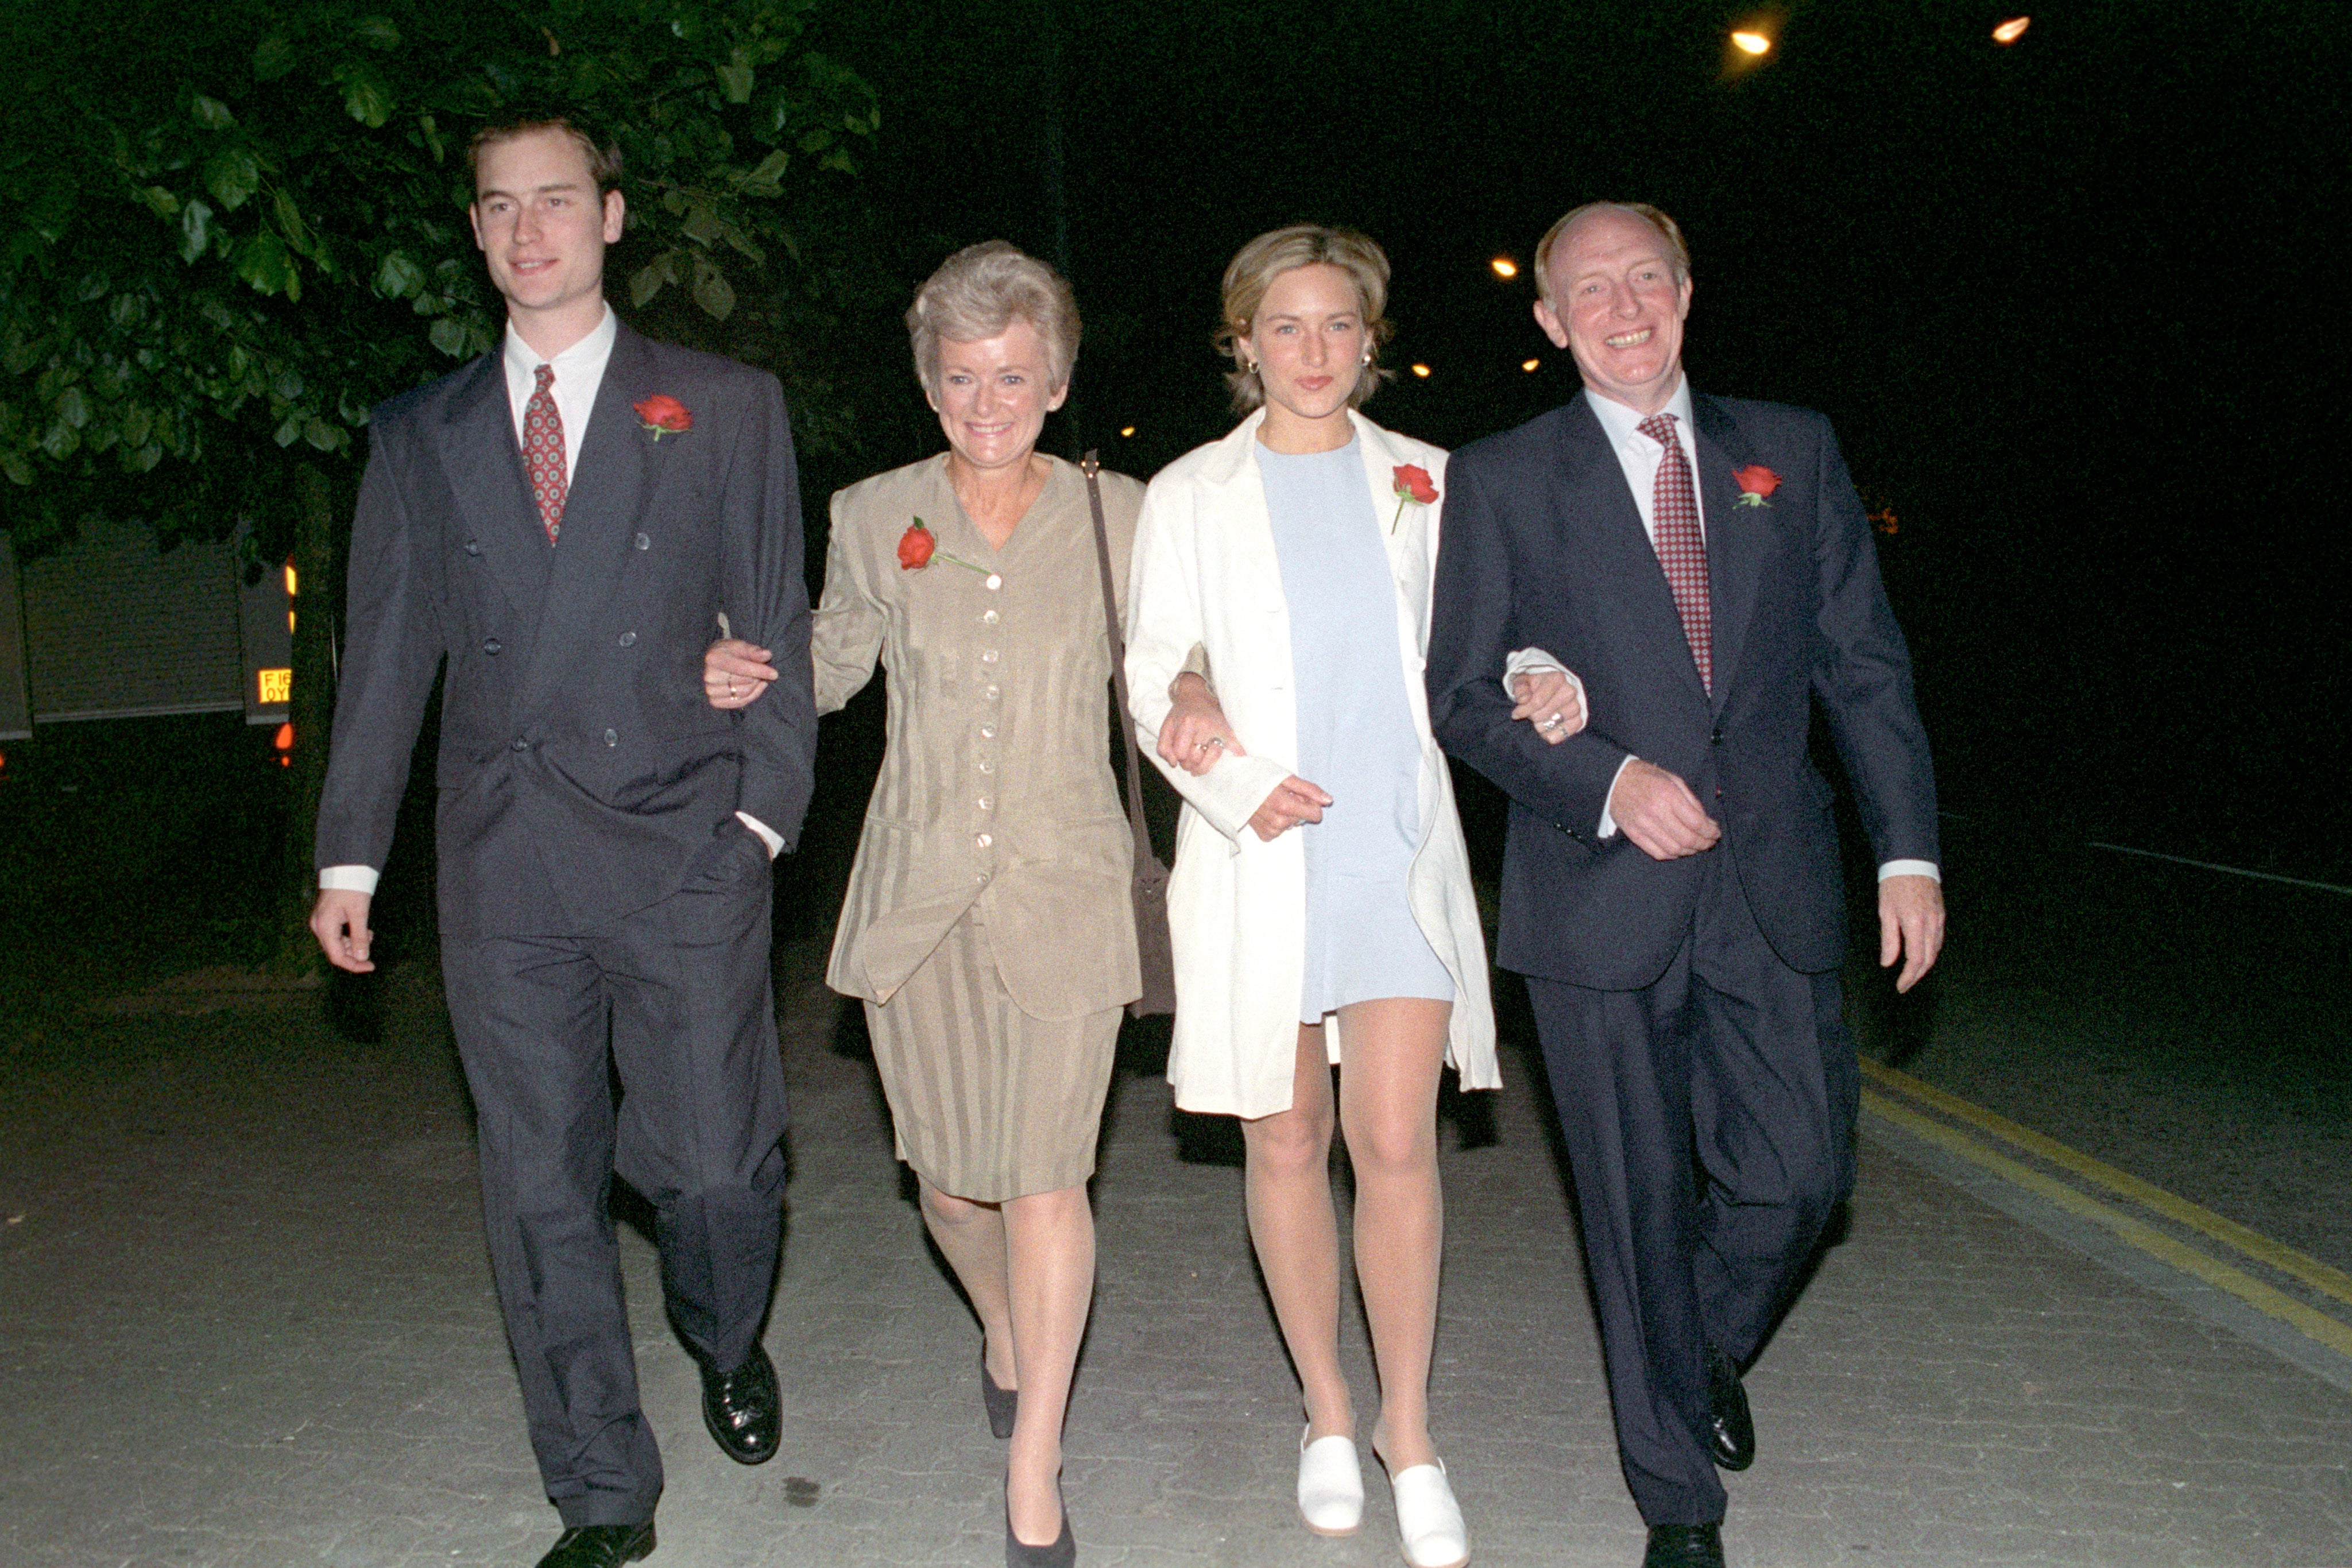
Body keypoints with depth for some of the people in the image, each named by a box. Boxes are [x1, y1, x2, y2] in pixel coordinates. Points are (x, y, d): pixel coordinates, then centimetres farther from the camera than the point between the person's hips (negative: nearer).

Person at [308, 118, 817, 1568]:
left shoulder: (727, 409, 7)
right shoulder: (420, 433, 14)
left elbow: (776, 630, 5)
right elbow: (386, 650, 14)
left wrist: (760, 814, -5)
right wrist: (351, 853, 10)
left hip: (682, 857, -2)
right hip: (505, 875, 2)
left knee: (715, 1167, 0)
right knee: (542, 1196, 5)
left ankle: (728, 1346, 35)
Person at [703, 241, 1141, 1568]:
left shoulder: (1115, 516, 2)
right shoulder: (875, 516, 5)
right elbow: (836, 660, 17)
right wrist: (752, 679, -4)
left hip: (1064, 883, -2)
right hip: (917, 887, 2)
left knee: (1046, 1177, -6)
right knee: (950, 1175, 11)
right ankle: (1003, 1329, 46)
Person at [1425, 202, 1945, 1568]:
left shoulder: (1793, 450, 9)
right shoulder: (1502, 479, 2)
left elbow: (1866, 662, 8)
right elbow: (1465, 695, -1)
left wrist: (1907, 848, 1)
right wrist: (1609, 778, -15)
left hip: (1773, 890, 2)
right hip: (1601, 893, -2)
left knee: (1798, 1174, 2)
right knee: (1640, 1210, 6)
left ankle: (1713, 1352, 37)